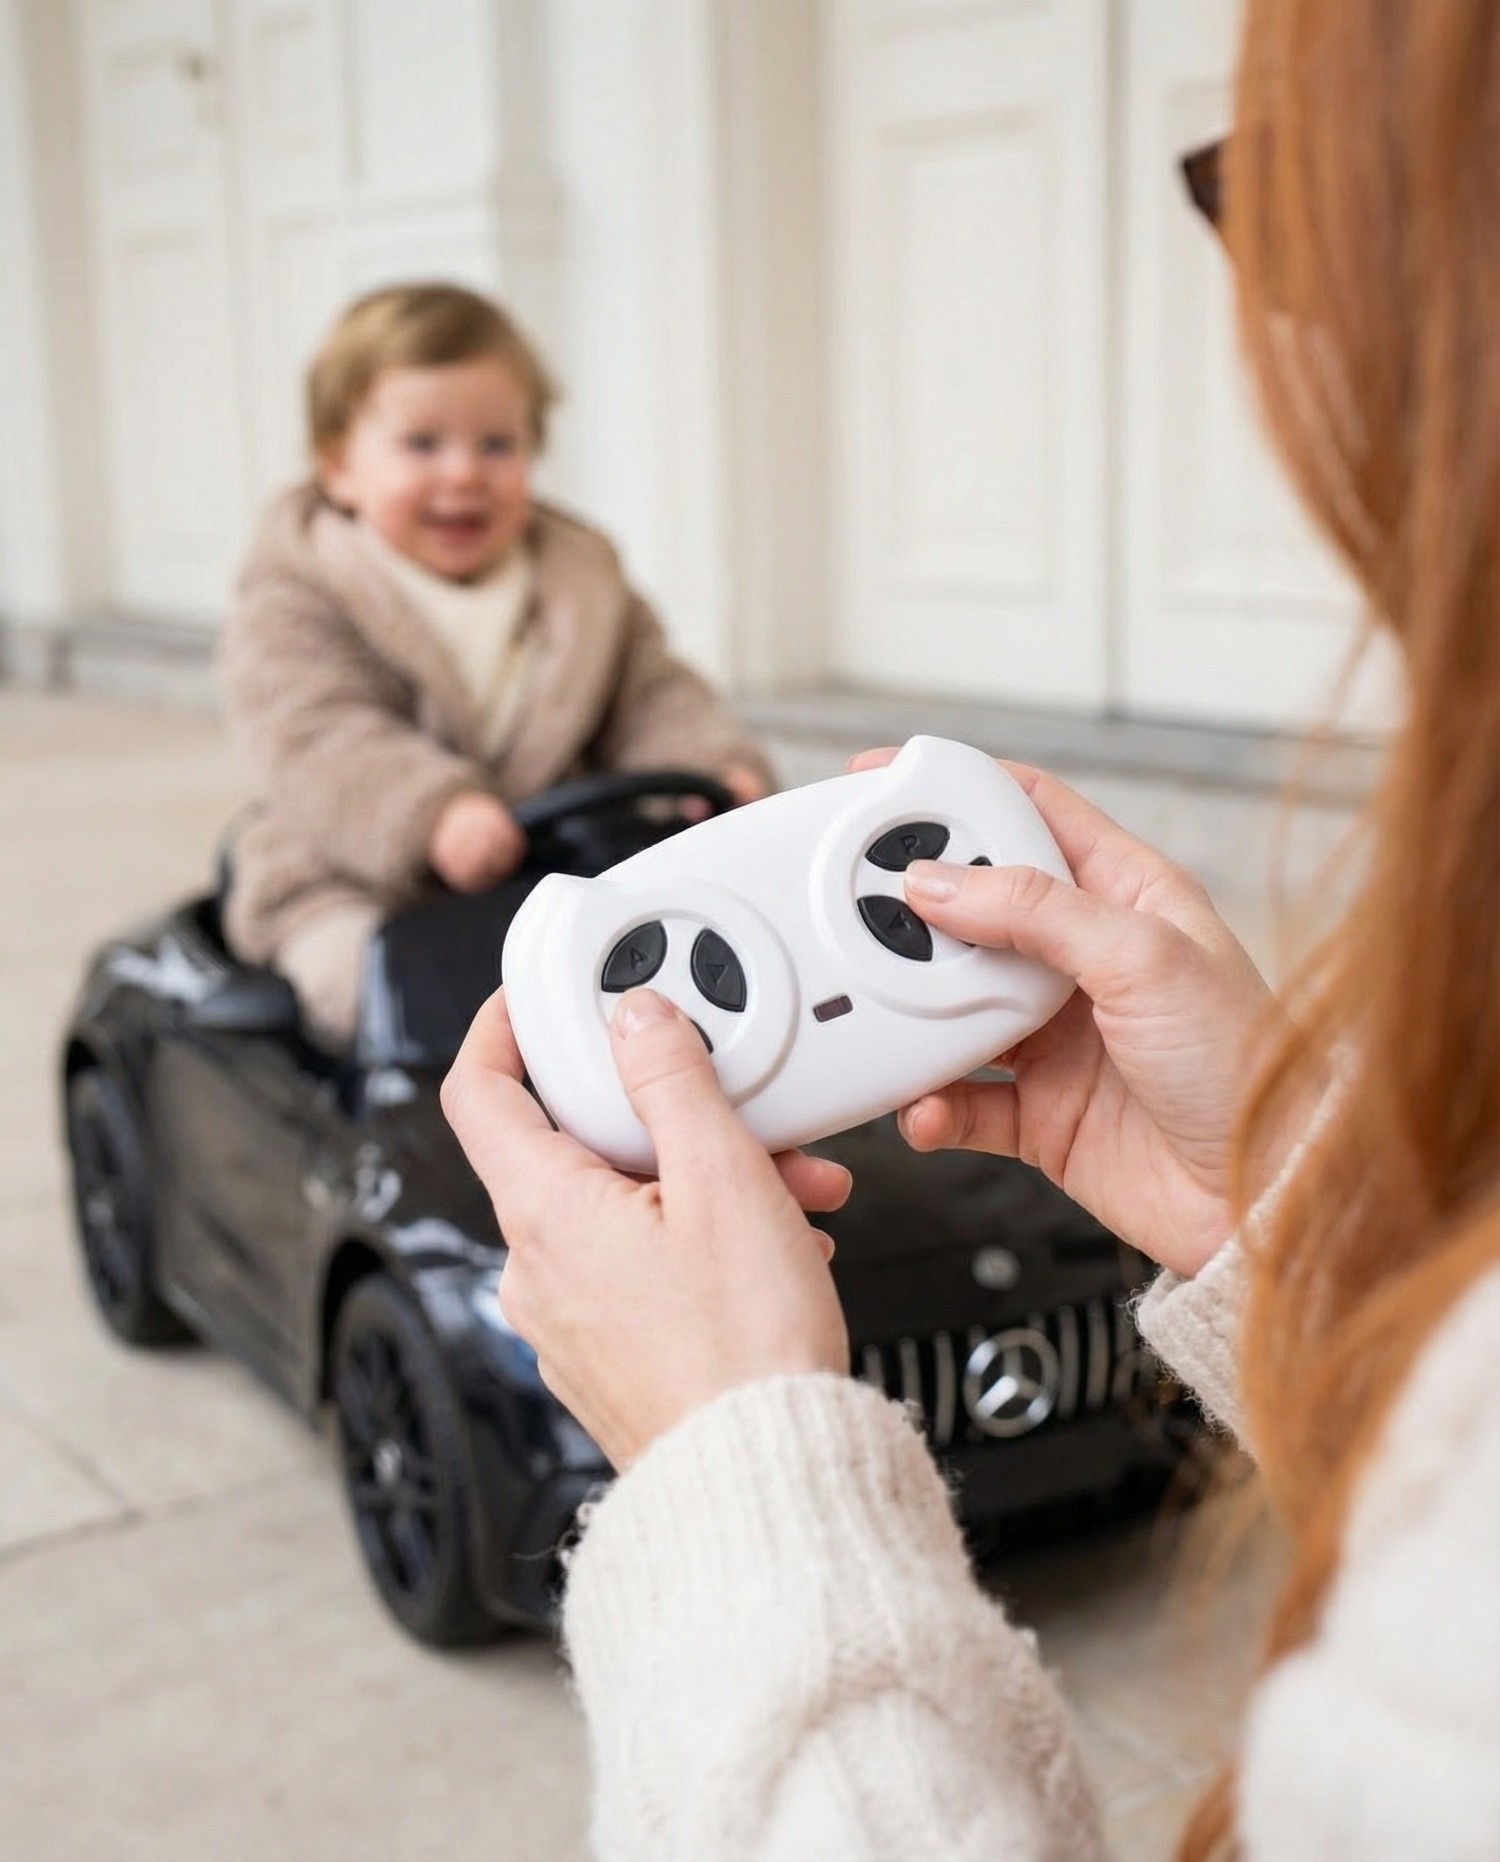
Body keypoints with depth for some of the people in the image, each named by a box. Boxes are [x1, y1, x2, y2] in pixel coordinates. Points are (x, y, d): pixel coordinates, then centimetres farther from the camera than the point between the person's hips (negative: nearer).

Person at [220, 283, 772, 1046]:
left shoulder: (584, 581, 12)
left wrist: (718, 769, -14)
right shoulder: (296, 604, -4)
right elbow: (321, 739, -19)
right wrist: (434, 812, -38)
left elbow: (651, 698, 9)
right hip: (357, 891, -4)